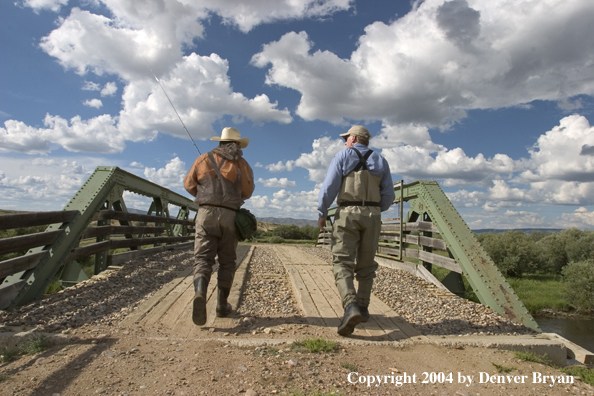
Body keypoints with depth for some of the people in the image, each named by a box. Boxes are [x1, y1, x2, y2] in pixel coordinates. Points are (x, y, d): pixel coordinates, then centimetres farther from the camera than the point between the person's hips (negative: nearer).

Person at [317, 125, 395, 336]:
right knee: (366, 265, 15)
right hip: (372, 216, 4)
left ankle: (351, 307, -26)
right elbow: (388, 195, 8)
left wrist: (322, 213, -1)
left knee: (342, 264, -6)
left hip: (347, 214, -4)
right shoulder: (380, 161, 13)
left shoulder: (343, 156, 3)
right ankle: (362, 308, 21)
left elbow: (329, 186, -8)